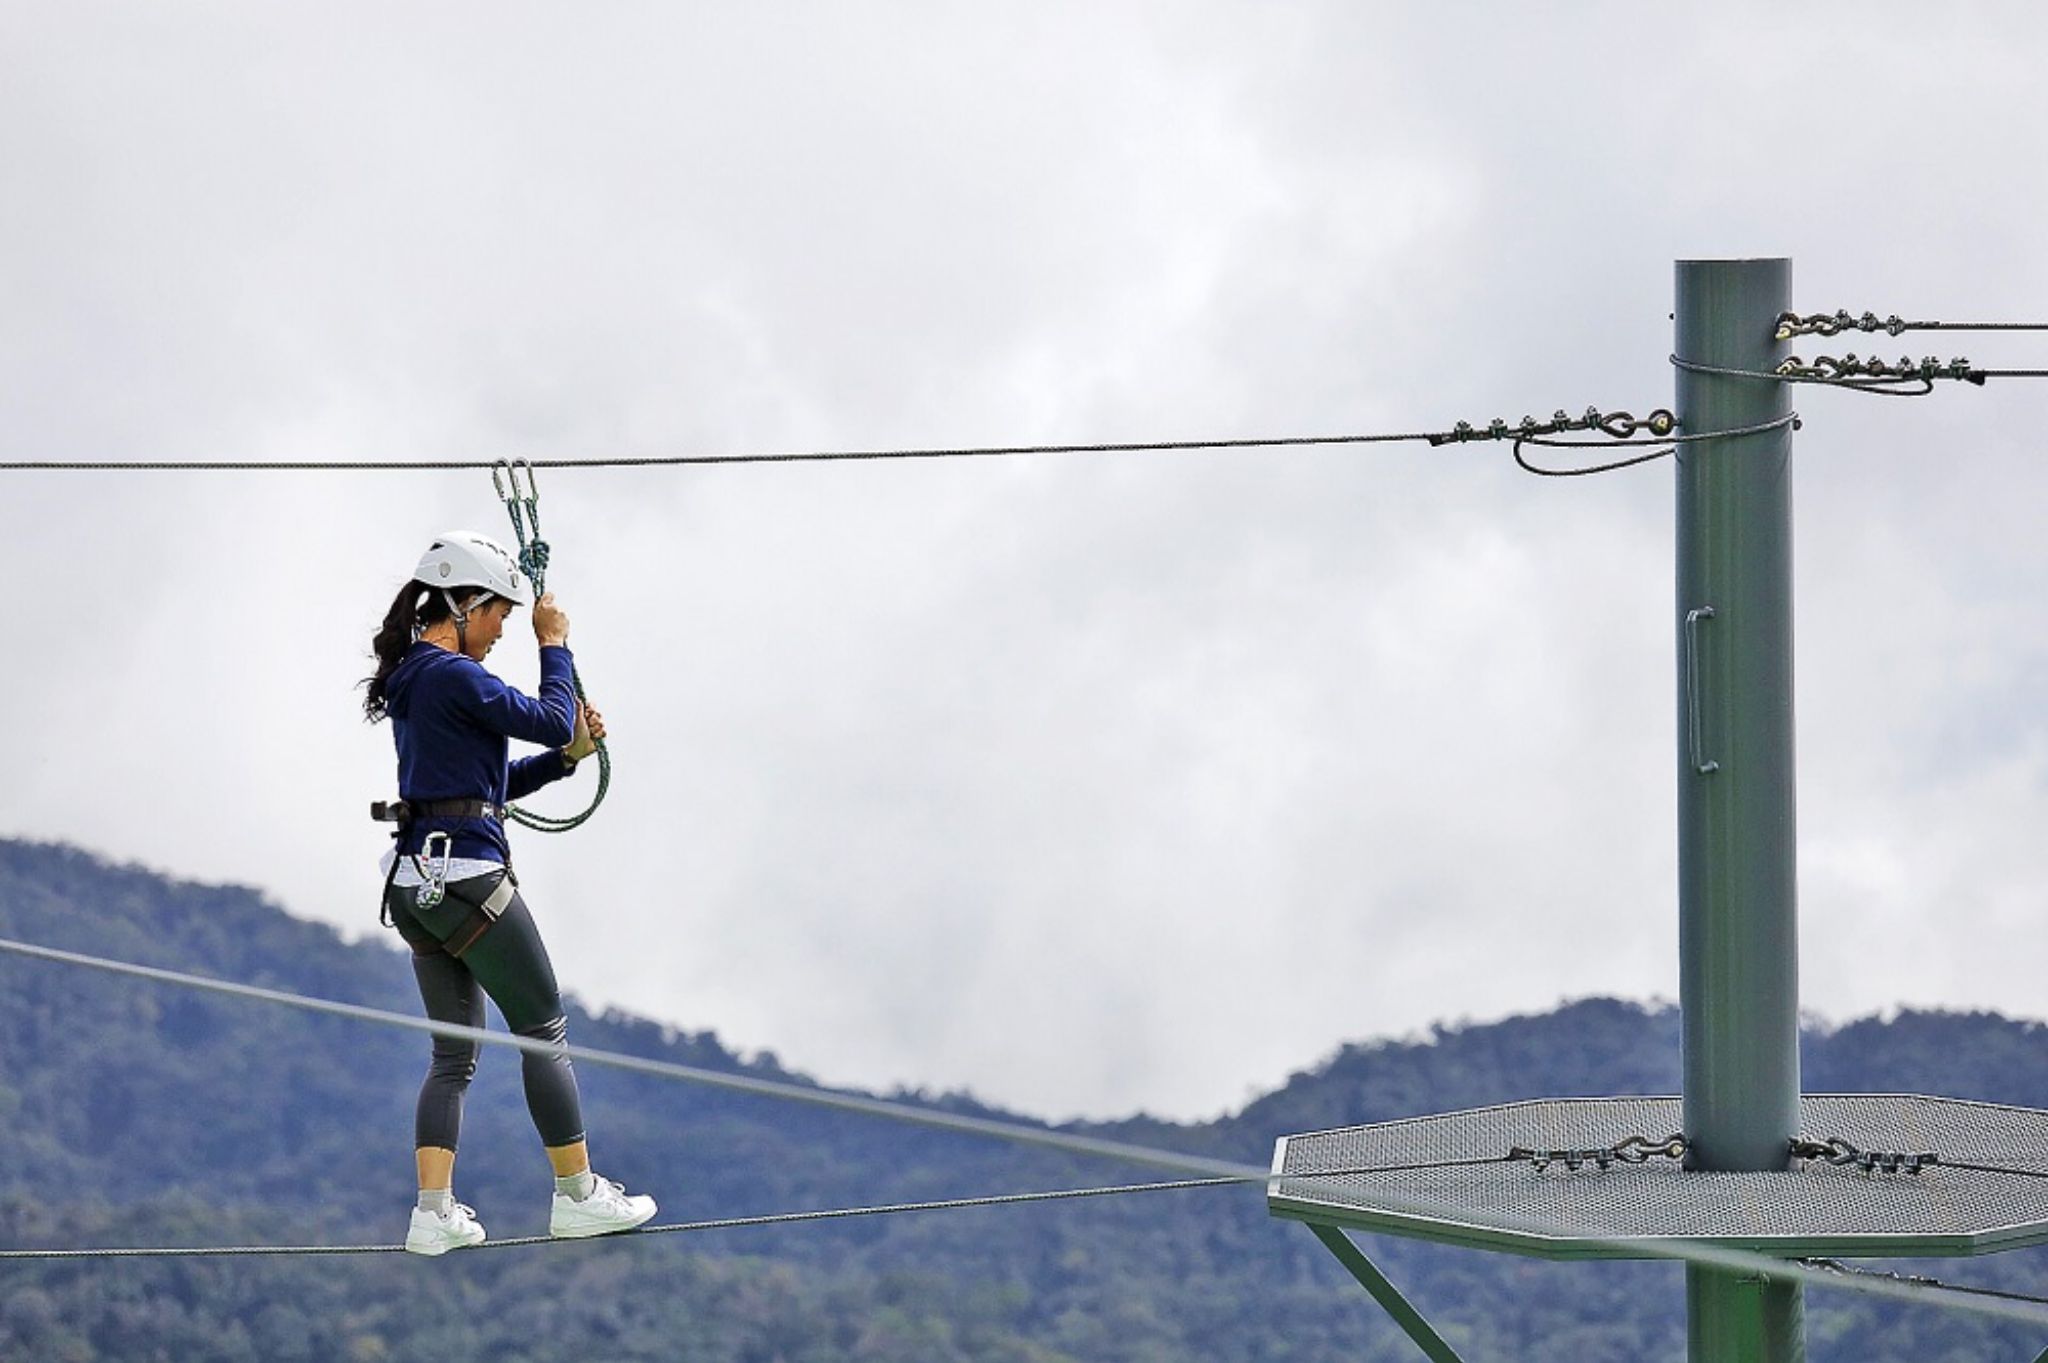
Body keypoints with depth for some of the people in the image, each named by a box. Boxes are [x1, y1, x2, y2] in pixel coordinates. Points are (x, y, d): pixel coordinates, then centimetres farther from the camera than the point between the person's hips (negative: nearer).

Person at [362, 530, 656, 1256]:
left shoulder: (410, 680, 17)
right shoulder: (453, 676, -14)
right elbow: (551, 719, -11)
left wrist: (565, 757, 11)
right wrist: (554, 644, 3)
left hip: (415, 888, 9)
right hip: (468, 877, -9)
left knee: (453, 1052, 10)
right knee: (544, 1031, 2)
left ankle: (434, 1212, 1)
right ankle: (577, 1196, 7)